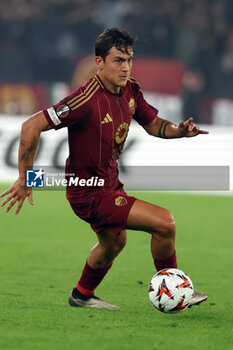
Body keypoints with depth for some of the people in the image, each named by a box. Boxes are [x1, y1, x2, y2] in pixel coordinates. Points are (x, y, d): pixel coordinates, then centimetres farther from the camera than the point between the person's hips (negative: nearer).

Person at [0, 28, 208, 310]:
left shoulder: (131, 91, -4)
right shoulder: (88, 99, -29)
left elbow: (153, 124, 13)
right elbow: (32, 126, -28)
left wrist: (180, 130, -9)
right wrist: (24, 178, -24)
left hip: (110, 185, 10)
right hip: (89, 193, -10)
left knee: (114, 241, 32)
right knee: (164, 223, -15)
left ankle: (82, 295, 57)